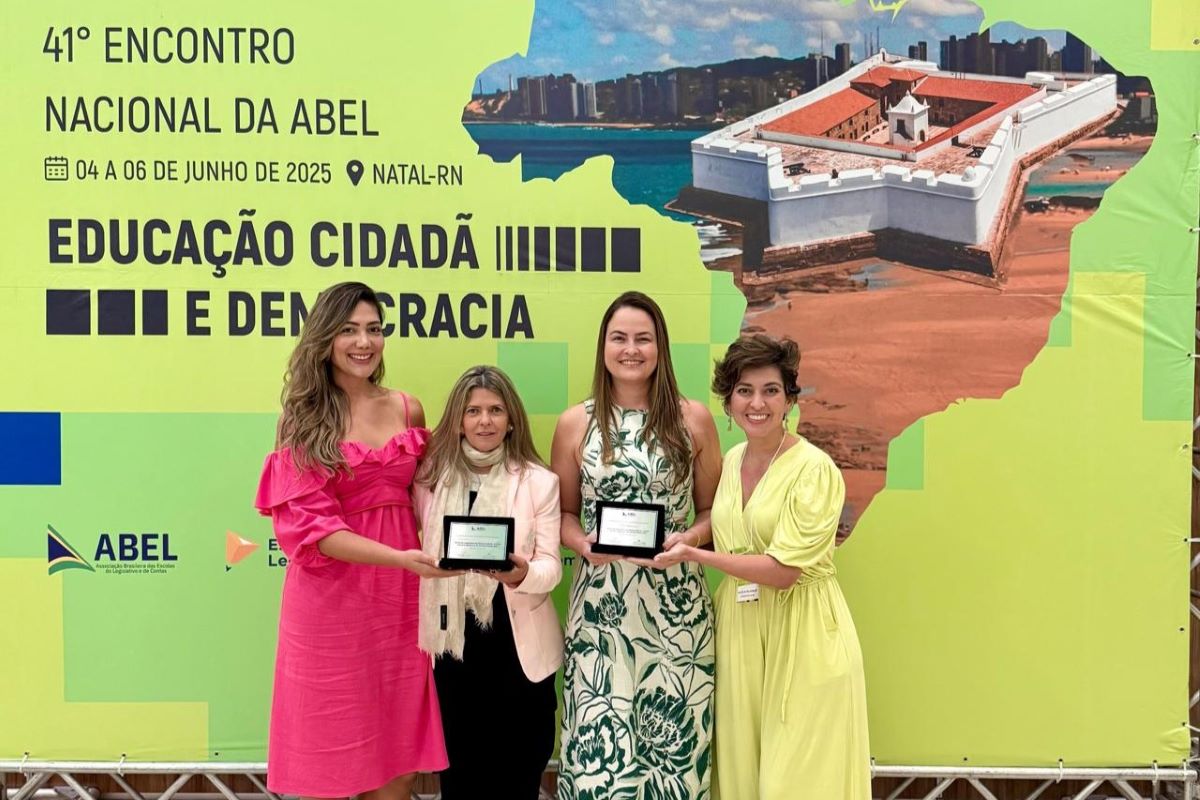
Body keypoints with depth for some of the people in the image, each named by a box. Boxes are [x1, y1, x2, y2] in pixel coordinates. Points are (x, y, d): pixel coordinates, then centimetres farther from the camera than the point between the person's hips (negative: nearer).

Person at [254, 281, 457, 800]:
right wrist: (400, 557, -24)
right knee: (331, 757, 8)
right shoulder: (303, 418, -4)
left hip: (400, 600, 3)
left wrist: (432, 554, -1)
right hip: (330, 600, -3)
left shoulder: (408, 410, 7)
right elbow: (309, 524, -12)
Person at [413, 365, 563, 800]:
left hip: (518, 645, -2)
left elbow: (551, 564, -8)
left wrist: (522, 573, -30)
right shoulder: (432, 475, 3)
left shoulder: (540, 481, -4)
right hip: (453, 641, 2)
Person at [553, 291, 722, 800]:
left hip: (676, 600, 0)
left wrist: (687, 539, -11)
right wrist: (583, 544, -10)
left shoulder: (693, 419, 3)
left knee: (672, 733, 5)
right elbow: (563, 513, 9)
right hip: (601, 601, 0)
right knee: (601, 738, 0)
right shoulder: (575, 423, 3)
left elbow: (712, 511, 8)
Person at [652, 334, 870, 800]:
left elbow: (782, 570, -19)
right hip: (739, 632, 6)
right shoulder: (733, 460, 8)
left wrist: (694, 555, -18)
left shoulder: (815, 470, -14)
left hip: (802, 638, -6)